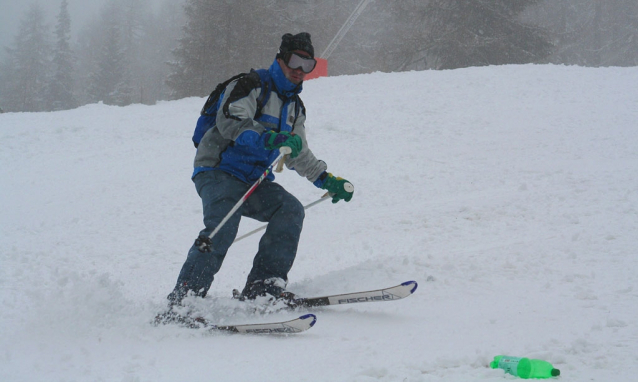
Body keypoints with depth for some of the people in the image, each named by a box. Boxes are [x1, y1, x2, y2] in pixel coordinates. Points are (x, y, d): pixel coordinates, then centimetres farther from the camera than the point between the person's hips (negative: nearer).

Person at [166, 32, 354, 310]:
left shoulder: (294, 106, 20)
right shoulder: (252, 86, -6)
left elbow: (298, 155, 30)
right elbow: (230, 121, -24)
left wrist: (327, 180, 20)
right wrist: (270, 138, -37)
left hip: (254, 182, 8)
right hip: (219, 172, -7)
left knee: (290, 210, -16)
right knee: (222, 227, -28)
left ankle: (264, 286, -18)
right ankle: (181, 300, -30)